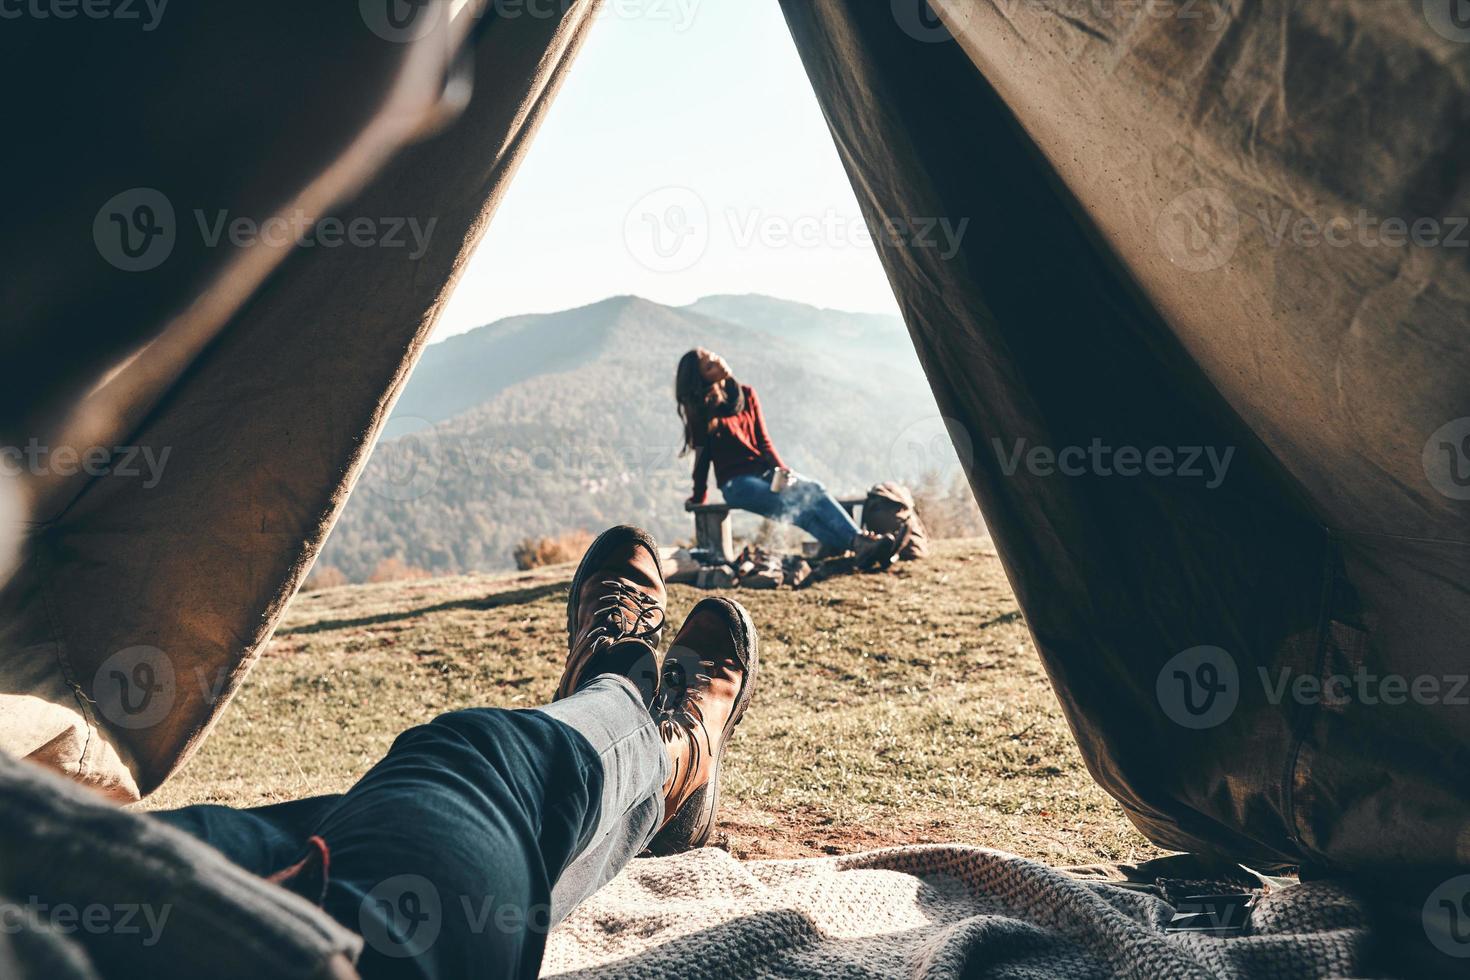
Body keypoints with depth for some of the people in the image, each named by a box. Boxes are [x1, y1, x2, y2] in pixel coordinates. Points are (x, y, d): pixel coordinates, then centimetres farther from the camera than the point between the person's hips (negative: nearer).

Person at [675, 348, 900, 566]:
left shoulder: (746, 395, 13)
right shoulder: (702, 411, 1)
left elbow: (763, 442, 11)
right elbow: (703, 456, 3)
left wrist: (781, 469, -4)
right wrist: (698, 497, 5)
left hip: (765, 472, 5)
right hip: (736, 482, -5)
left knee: (813, 489, -26)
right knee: (792, 502, -31)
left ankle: (858, 539, -47)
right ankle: (856, 546, -49)